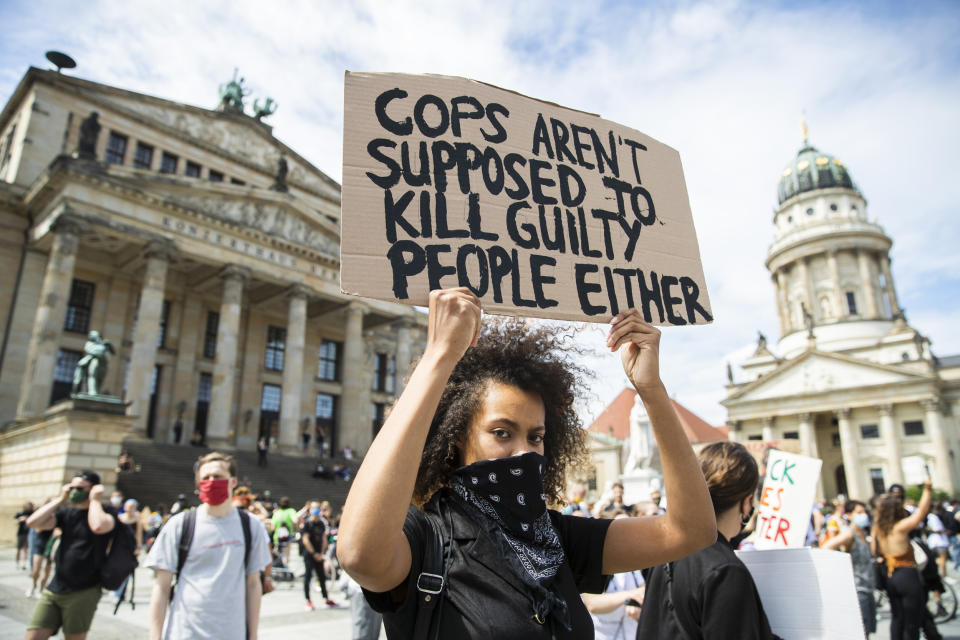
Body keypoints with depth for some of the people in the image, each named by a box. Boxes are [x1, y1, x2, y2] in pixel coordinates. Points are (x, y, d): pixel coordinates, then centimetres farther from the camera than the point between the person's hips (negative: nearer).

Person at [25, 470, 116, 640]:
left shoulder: (104, 512, -6)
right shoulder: (67, 512, 10)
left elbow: (98, 527, -30)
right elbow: (33, 522, -3)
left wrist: (94, 500, -16)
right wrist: (60, 499, 0)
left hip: (83, 592, -5)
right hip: (54, 589, 5)